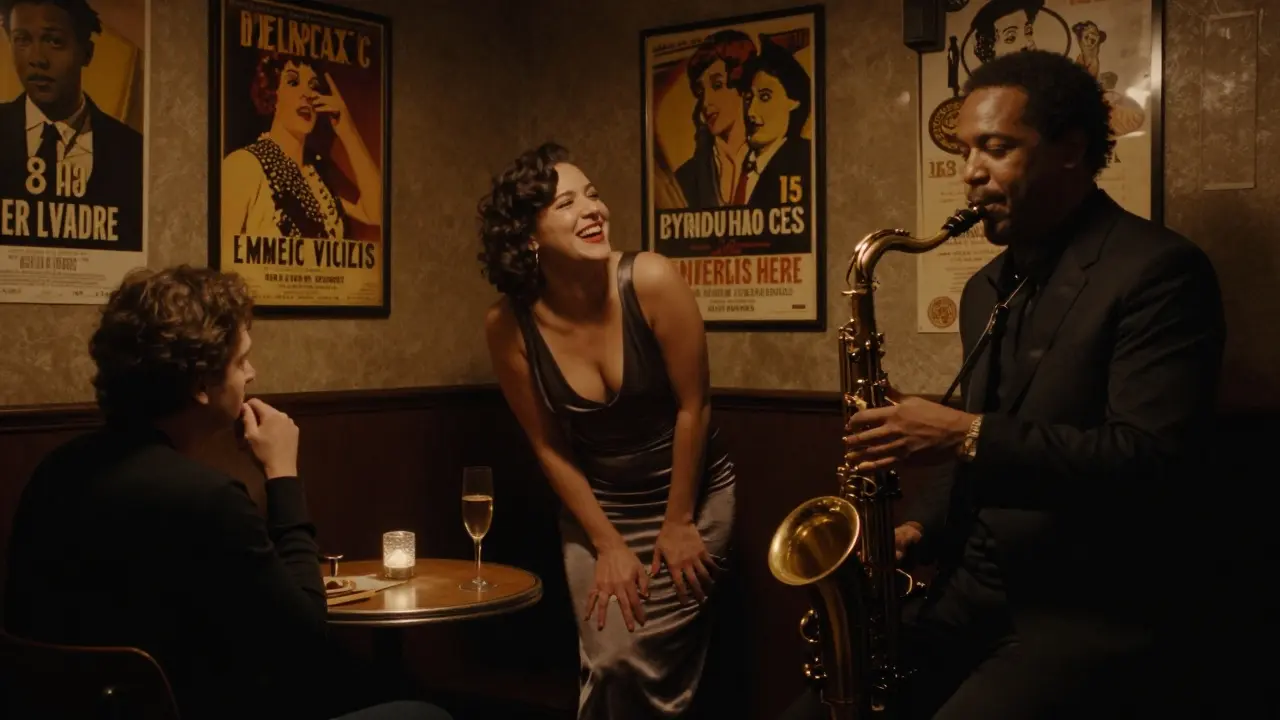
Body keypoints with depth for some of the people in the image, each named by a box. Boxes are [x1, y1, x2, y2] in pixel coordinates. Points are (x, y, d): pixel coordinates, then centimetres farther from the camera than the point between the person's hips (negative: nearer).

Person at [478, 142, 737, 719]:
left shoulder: (650, 281, -23)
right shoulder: (508, 325, -16)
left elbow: (693, 406, -14)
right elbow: (548, 446, -4)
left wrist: (678, 523, -8)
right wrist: (607, 544, -4)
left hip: (691, 497, -1)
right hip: (595, 507, 2)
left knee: (652, 671, -4)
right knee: (608, 666, -4)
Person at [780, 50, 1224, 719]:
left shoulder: (1159, 269, -10)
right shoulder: (988, 288, 15)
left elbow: (1152, 460, -21)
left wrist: (967, 435, -24)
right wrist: (920, 527, 4)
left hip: (1096, 614, -7)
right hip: (973, 594, 7)